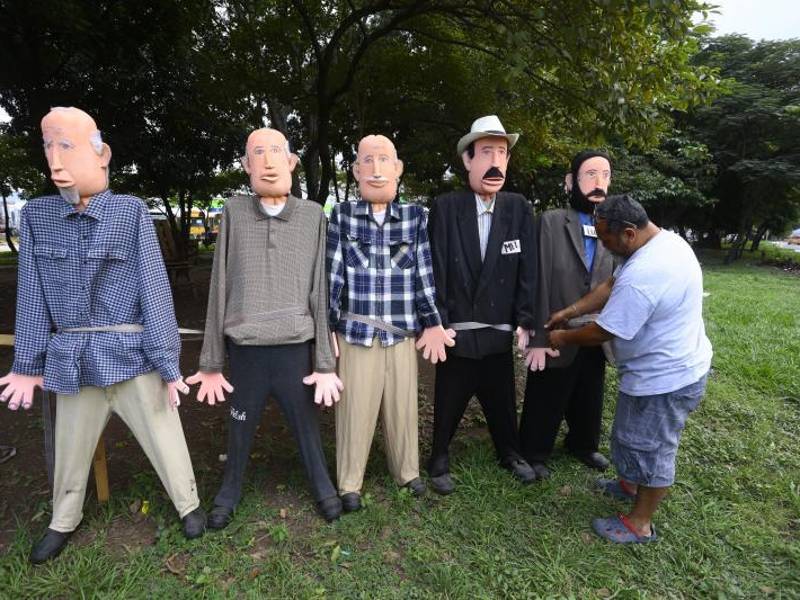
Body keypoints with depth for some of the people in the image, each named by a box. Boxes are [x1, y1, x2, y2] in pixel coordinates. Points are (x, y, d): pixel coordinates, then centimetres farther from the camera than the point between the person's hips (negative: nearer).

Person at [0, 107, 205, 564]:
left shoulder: (132, 213, -7)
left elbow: (155, 290, -10)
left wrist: (169, 364, -12)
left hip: (133, 358, -3)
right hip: (73, 364, 3)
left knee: (166, 441, 10)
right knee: (71, 452, 21)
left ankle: (188, 503, 35)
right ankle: (64, 521, 46)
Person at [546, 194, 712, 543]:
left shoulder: (642, 276, -33)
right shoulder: (666, 240, 1)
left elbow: (602, 332, -24)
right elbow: (611, 286, 7)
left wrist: (563, 339, -7)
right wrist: (569, 312, 4)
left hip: (665, 377, -10)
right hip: (677, 365, 10)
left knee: (650, 447, 8)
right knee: (643, 439, 27)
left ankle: (639, 524, 28)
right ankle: (631, 485, 49)